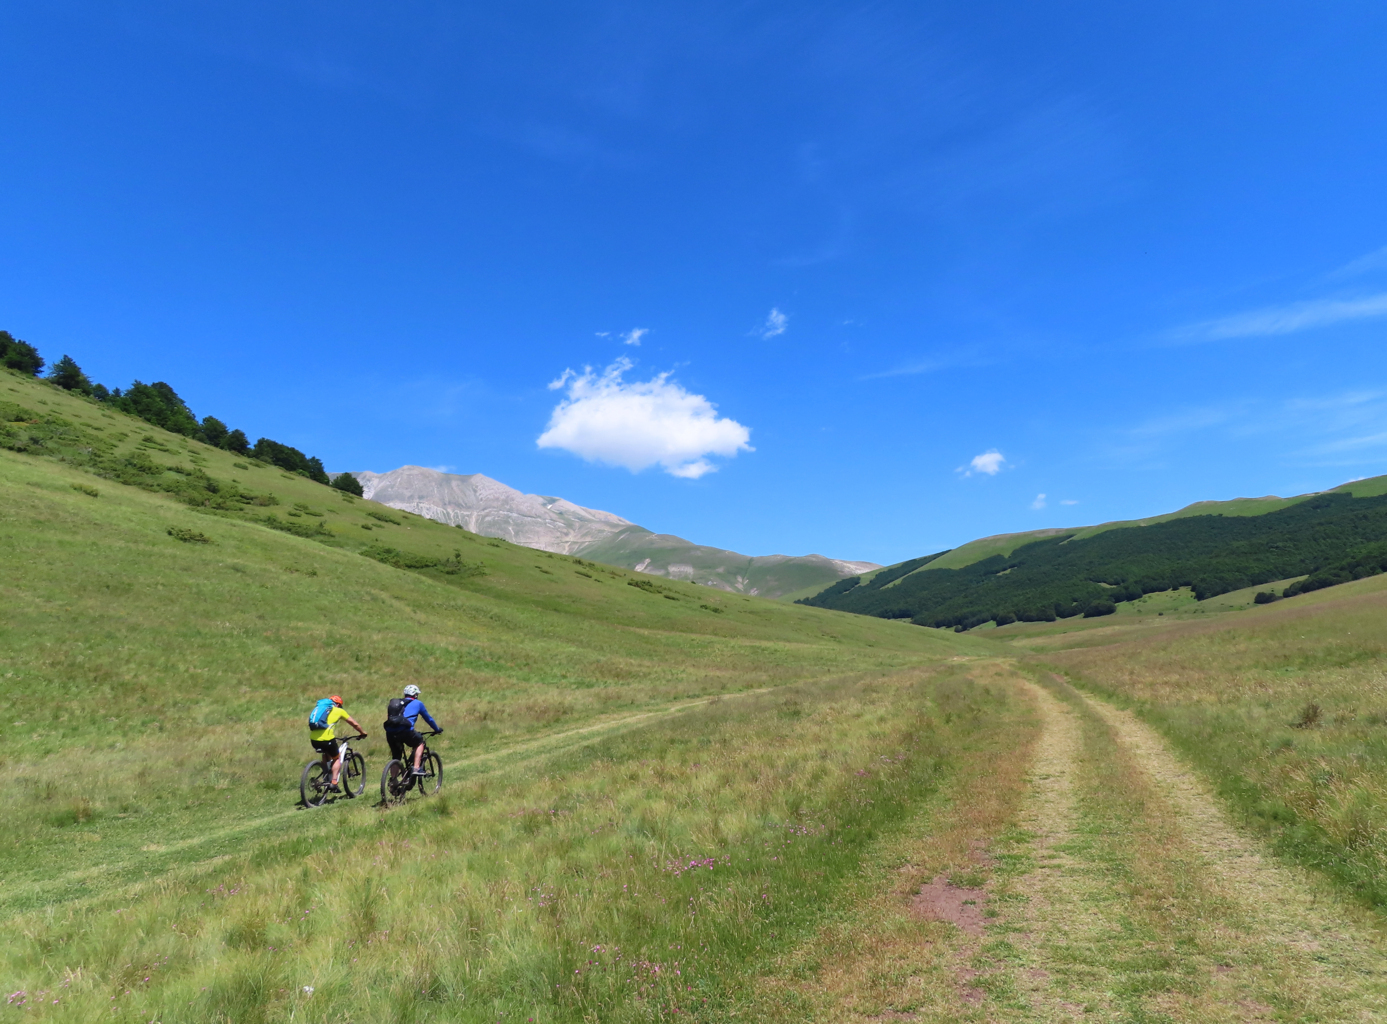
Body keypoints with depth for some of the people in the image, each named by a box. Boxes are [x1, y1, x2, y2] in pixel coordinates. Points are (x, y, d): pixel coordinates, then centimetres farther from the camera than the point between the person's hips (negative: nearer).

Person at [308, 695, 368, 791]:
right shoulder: (339, 711, 13)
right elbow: (354, 724, 20)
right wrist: (363, 733, 35)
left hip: (314, 739, 5)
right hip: (327, 739, -5)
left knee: (325, 754, 34)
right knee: (337, 758, 19)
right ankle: (334, 783, 4)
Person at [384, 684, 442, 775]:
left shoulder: (395, 702, 31)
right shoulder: (417, 703, 18)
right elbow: (428, 718, 28)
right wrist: (437, 729, 44)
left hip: (390, 733, 4)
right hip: (404, 731, -4)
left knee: (396, 757, 21)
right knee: (419, 743, 21)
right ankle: (416, 769, 7)